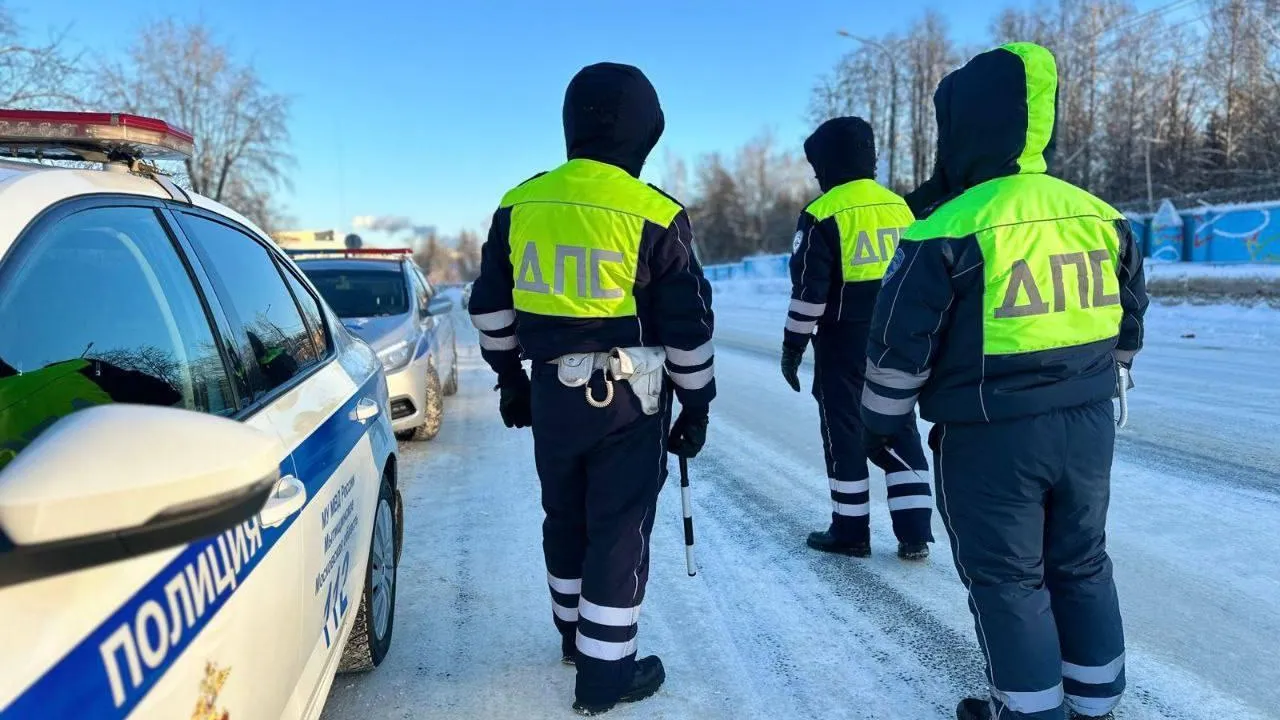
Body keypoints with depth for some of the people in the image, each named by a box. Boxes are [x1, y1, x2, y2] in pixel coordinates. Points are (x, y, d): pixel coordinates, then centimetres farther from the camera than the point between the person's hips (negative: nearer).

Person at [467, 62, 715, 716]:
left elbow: (490, 305, 11)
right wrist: (697, 404, 4)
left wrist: (509, 378, 22)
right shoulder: (654, 215, -11)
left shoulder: (519, 205, 2)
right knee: (620, 528, 5)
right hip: (629, 397, -5)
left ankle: (575, 631, 39)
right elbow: (688, 325, -7)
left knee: (565, 516, 20)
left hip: (552, 390, 5)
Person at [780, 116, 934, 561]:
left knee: (845, 433, 5)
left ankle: (850, 532, 15)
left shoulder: (824, 215, -11)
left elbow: (809, 292, -13)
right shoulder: (900, 208, 9)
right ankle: (914, 534, 12)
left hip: (844, 343, -6)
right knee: (898, 431, 11)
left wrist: (792, 348, -5)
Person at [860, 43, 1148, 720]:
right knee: (1081, 565, 21)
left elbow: (901, 344, -13)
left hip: (991, 436, -6)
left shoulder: (952, 230, -16)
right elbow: (1128, 320, 15)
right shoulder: (1100, 217, 4)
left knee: (1005, 578, 10)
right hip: (1088, 424, 7)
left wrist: (881, 423, 1)